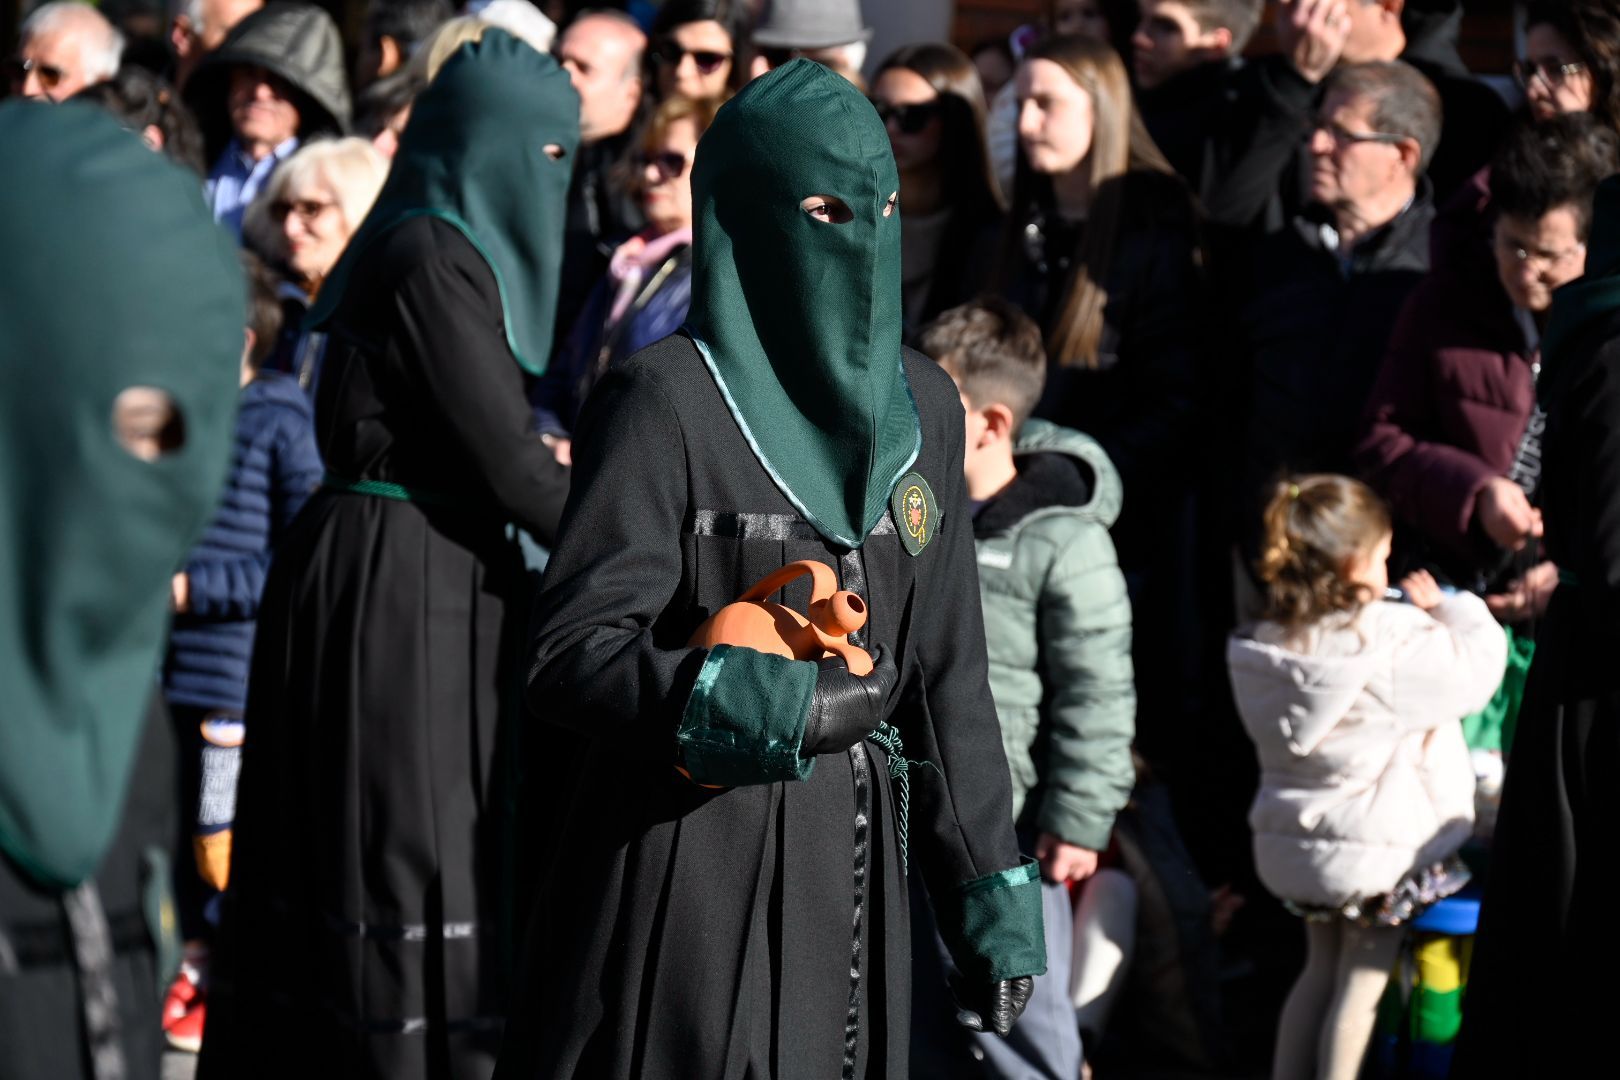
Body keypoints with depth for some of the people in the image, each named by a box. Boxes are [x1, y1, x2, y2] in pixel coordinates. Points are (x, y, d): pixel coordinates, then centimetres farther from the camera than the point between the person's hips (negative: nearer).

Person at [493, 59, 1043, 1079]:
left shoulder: (921, 407, 9)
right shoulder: (666, 401, -9)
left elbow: (947, 668, 12)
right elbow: (569, 653, -14)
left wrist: (994, 897, 7)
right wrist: (775, 706, -27)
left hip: (854, 869, 5)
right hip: (687, 871, -5)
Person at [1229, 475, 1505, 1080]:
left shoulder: (1263, 646, -4)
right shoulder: (1396, 644, -23)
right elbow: (1477, 666, -14)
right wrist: (1448, 608, 3)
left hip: (1296, 844, 6)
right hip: (1380, 848, -6)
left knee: (1320, 971, 22)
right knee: (1361, 984, 6)